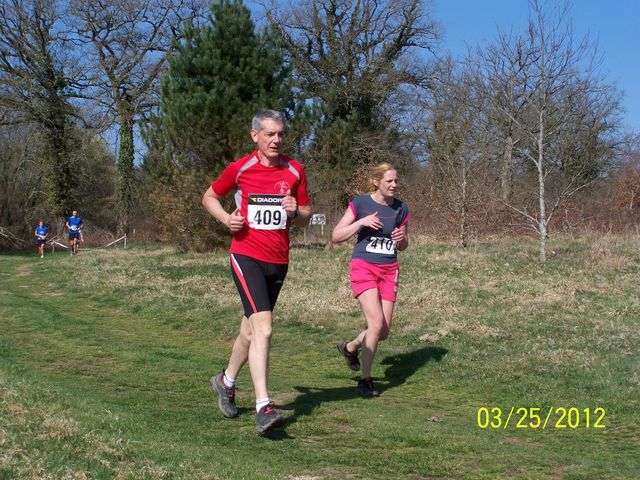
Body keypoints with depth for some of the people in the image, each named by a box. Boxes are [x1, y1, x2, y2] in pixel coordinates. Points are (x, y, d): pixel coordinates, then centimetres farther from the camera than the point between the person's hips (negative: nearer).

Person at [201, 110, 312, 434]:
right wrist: (226, 218, -6)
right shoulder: (240, 168, -2)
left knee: (251, 328, 17)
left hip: (279, 261, 5)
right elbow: (209, 197, 12)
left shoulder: (294, 170, 6)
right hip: (247, 257, -5)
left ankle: (226, 381, 41)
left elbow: (307, 213, 16)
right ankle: (263, 407, -20)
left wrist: (296, 212, -7)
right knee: (263, 328, -19)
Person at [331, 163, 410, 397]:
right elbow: (336, 236, -6)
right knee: (376, 323, -18)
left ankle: (350, 347, 33)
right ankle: (365, 379, -4)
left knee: (383, 331, 2)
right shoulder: (360, 204, -5)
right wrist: (361, 222, -18)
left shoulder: (400, 209, 6)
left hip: (389, 271, 5)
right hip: (363, 268, -5)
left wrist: (402, 238, -6)